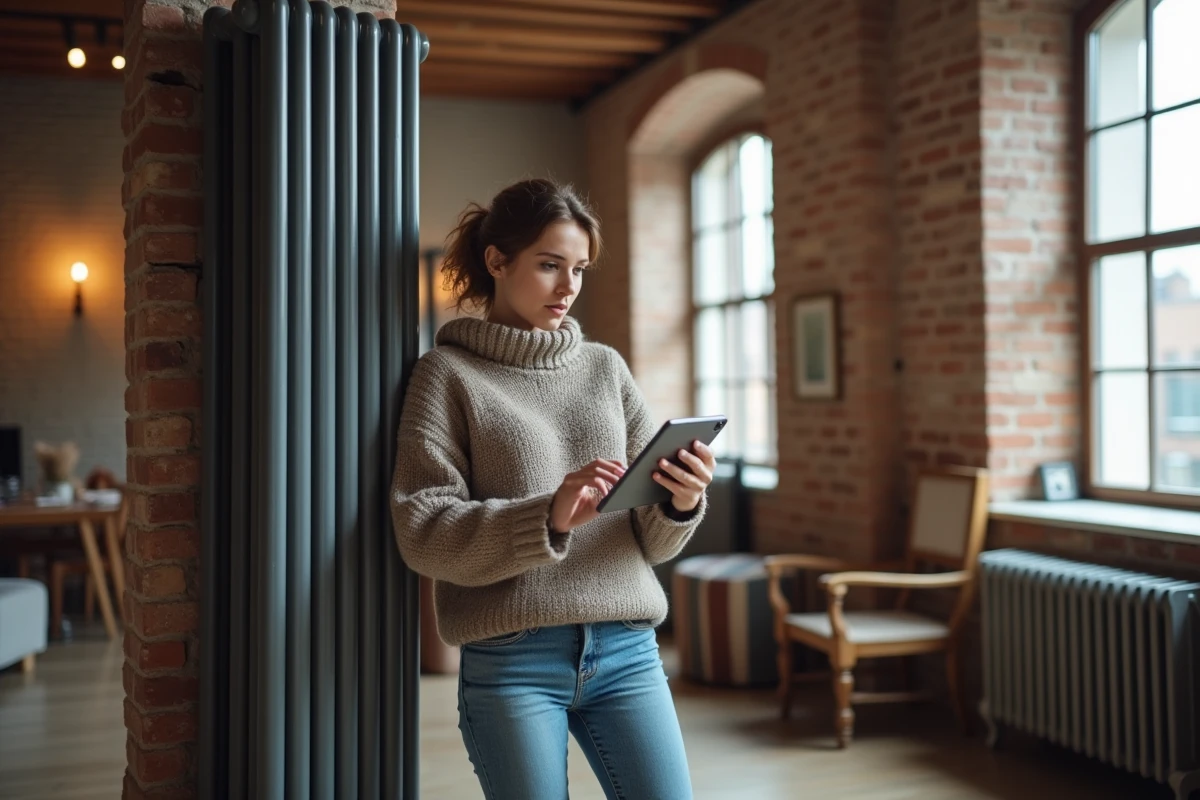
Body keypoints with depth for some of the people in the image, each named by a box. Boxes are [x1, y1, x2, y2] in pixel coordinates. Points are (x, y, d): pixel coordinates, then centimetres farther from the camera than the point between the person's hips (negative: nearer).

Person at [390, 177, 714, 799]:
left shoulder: (606, 367, 12)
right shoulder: (449, 373, 2)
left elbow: (650, 539, 10)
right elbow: (422, 532, -9)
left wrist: (680, 504, -13)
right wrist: (548, 518, -22)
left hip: (626, 651, 3)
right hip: (510, 661, -3)